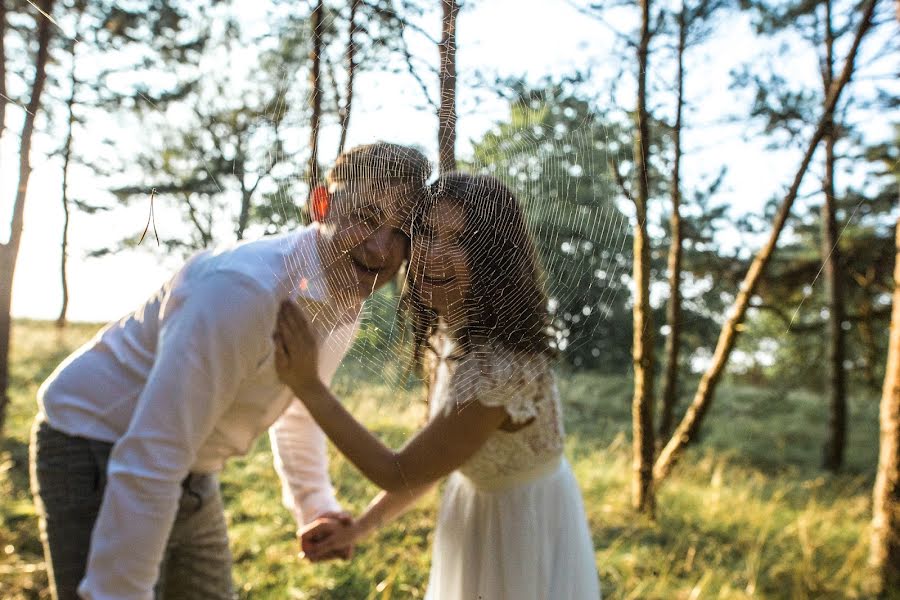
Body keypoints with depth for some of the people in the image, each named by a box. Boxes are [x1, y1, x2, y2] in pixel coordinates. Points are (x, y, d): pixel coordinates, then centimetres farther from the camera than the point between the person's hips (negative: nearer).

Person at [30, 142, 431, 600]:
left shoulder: (347, 303, -5)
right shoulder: (243, 288, -33)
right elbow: (147, 460, -32)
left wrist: (315, 505, 11)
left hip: (188, 472, 8)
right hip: (97, 455, -8)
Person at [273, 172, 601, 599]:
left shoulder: (500, 366, -34)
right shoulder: (443, 337, -7)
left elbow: (400, 474, -26)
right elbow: (435, 457, 3)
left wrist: (307, 385, -31)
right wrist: (359, 528, 1)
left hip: (527, 528, -7)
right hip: (477, 512, 7)